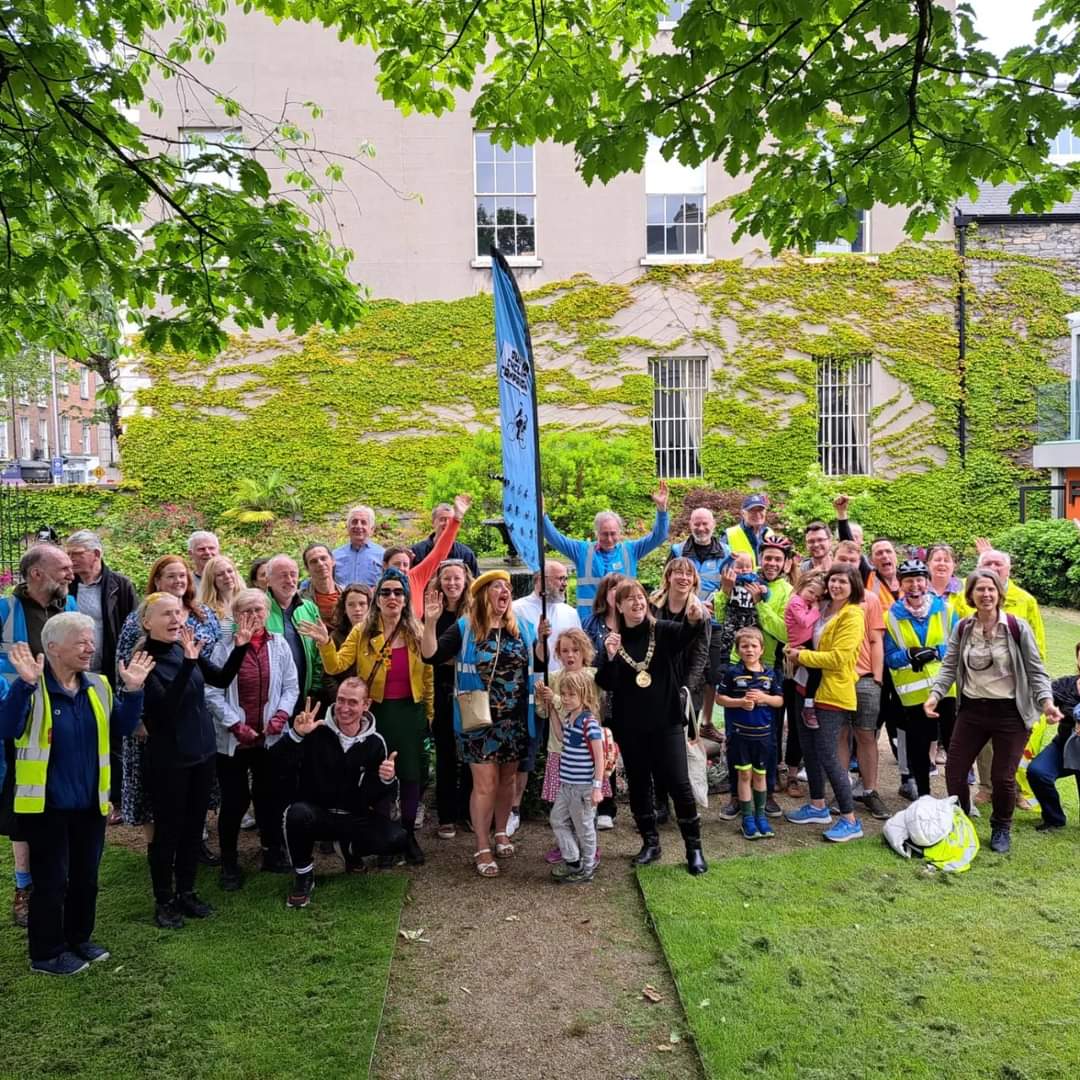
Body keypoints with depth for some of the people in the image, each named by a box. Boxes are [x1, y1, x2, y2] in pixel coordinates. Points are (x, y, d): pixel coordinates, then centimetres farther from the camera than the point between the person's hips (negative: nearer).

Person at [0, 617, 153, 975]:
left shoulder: (97, 685, 4)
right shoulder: (32, 688, -14)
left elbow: (121, 727, 4)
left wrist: (133, 690, -10)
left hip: (90, 802, 6)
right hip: (47, 805, -6)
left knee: (86, 876, 16)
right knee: (51, 880, 4)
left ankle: (79, 939, 34)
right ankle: (46, 954, 20)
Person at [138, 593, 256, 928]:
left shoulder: (186, 648, 1)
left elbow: (222, 679, 5)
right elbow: (165, 705, -28)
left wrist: (240, 646, -9)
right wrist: (188, 662, -38)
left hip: (202, 750, 6)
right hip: (168, 758, -6)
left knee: (194, 826, 16)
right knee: (168, 830, 7)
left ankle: (186, 892, 31)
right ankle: (163, 900, 23)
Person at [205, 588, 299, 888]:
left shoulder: (279, 644, 1)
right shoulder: (224, 647, -8)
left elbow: (291, 686, 2)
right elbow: (213, 692, -11)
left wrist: (282, 714, -13)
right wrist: (236, 725, -16)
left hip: (270, 737, 3)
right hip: (232, 738, -2)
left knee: (270, 796, 13)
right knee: (234, 800, 6)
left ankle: (273, 852, 30)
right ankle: (229, 862, 23)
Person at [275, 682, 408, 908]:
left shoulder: (375, 743, -3)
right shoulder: (316, 731, -10)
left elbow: (376, 800, -2)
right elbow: (279, 767, -21)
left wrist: (387, 781, -24)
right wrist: (295, 735, -36)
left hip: (355, 818, 2)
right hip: (316, 814, -2)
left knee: (397, 840, -21)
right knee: (298, 813, -36)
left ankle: (349, 848, 14)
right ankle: (303, 875, -6)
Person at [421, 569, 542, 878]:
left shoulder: (522, 627, 5)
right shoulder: (465, 628, -6)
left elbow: (542, 660, 1)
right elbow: (431, 656, -13)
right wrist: (430, 622, -26)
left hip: (516, 720, 4)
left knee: (507, 779, 16)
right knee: (485, 784, -1)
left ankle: (501, 832, 36)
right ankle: (481, 848, 12)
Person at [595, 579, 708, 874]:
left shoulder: (662, 631, -5)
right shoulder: (613, 639, 0)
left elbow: (687, 632, -26)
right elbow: (605, 684, -6)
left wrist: (695, 618, -49)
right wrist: (610, 656, -24)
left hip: (666, 722, -2)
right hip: (629, 726, 2)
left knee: (679, 784, -2)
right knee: (638, 784, 11)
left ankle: (694, 848, 13)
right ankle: (650, 842, 28)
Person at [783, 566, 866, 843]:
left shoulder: (853, 616, -12)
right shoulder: (823, 611, 13)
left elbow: (838, 657, -19)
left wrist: (802, 656, -14)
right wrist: (795, 651, 3)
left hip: (834, 694, -9)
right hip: (811, 690, 9)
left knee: (827, 755, -8)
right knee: (809, 749, 16)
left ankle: (850, 821, 2)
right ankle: (818, 807, 31)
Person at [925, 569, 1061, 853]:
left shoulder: (1018, 628, -10)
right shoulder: (962, 629, 1)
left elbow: (1035, 671, -6)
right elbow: (949, 667, 2)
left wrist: (1046, 701, -20)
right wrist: (935, 694, -13)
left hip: (1010, 713, -3)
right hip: (972, 710, 4)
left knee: (1003, 777, 5)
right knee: (954, 770, 6)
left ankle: (1001, 829, 32)